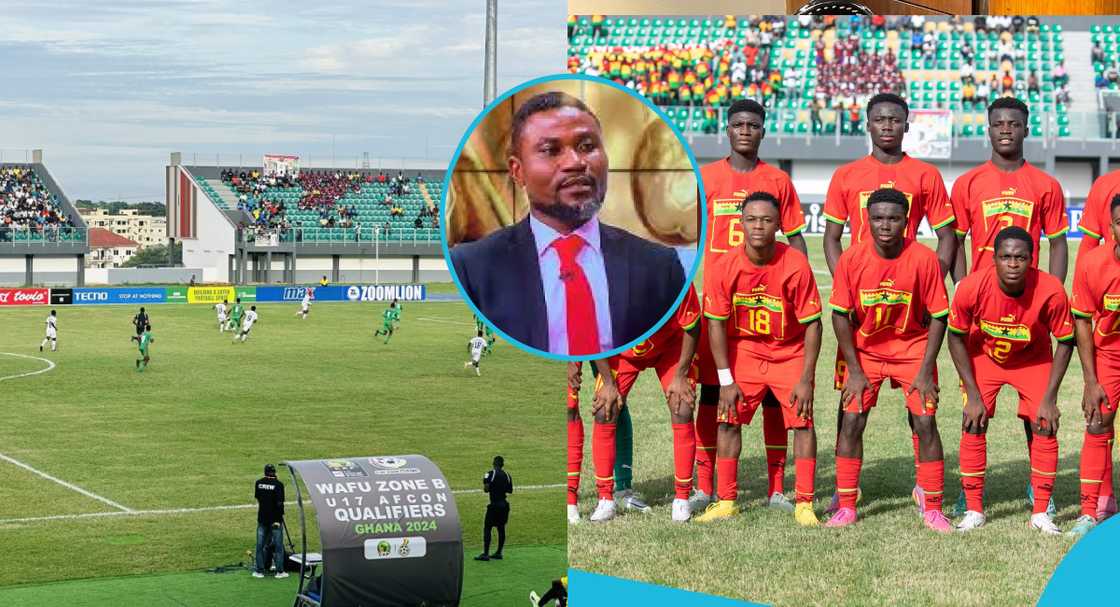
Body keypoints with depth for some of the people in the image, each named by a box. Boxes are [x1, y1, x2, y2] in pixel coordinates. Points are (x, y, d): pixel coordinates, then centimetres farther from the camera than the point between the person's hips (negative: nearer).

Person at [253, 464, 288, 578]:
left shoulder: (258, 483, 1)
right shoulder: (278, 484, -12)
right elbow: (280, 503, -16)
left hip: (262, 518, 3)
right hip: (275, 518, -3)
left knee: (260, 545, 9)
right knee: (278, 545, 5)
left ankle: (259, 570, 11)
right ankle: (279, 571, 6)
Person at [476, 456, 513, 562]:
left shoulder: (491, 473, -10)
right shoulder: (507, 475, 6)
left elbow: (486, 489, -16)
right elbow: (510, 490, 10)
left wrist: (484, 481, 2)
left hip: (494, 505, -6)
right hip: (504, 504, 6)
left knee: (487, 528, -5)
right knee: (501, 528, 12)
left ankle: (485, 554, -11)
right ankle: (498, 553, 17)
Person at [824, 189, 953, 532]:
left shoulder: (925, 259, -17)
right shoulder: (852, 259, -15)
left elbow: (938, 317, -9)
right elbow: (840, 315, -7)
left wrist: (926, 371, -13)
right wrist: (854, 371, -10)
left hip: (912, 348, -1)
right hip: (864, 349, 1)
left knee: (925, 422, -8)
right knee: (851, 420, -7)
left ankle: (932, 507, 6)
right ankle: (845, 507, 4)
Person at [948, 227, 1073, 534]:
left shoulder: (1050, 290, -32)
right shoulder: (971, 287, -31)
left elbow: (1065, 342, -15)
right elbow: (956, 337, -13)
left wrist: (1049, 398, -16)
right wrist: (972, 394, -15)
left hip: (1033, 359, 0)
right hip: (983, 356, 0)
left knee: (1043, 426, -8)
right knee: (973, 426, -8)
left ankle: (1041, 513, 5)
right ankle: (973, 510, 6)